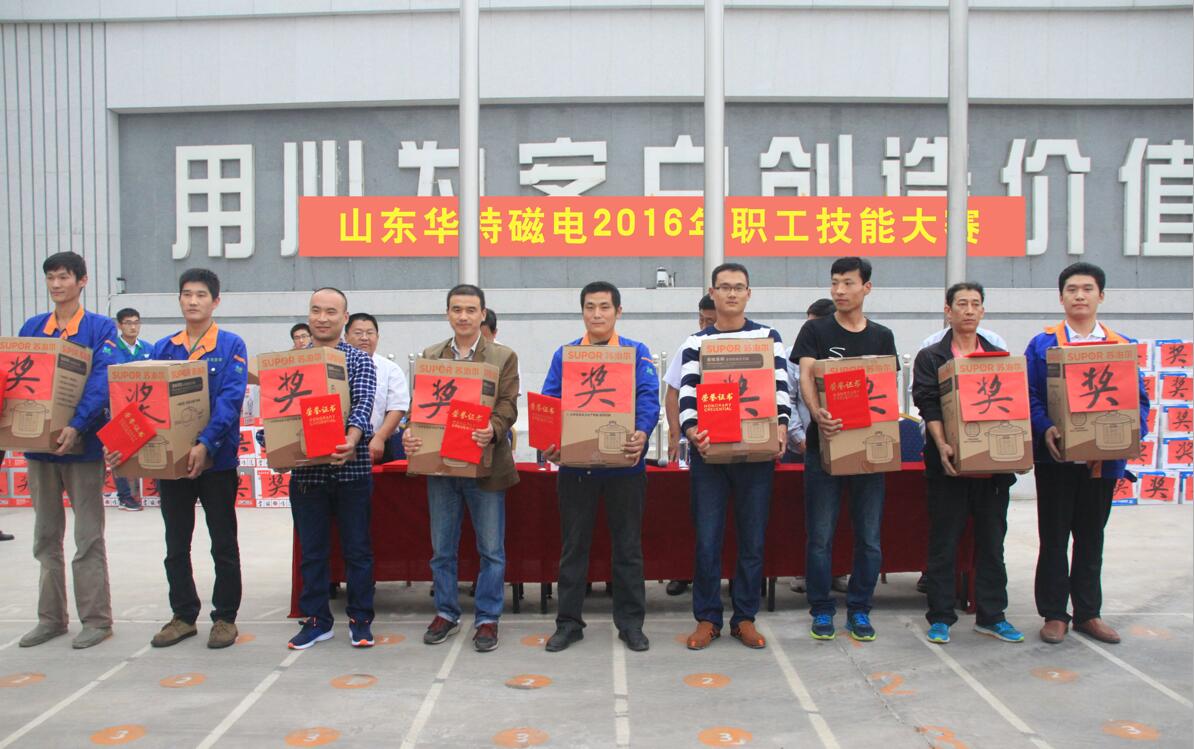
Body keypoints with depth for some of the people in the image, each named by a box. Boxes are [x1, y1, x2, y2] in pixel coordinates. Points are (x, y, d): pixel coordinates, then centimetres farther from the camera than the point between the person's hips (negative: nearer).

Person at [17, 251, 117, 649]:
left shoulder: (101, 328, -4)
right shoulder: (32, 327, 11)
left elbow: (102, 380, -15)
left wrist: (77, 425, -27)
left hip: (81, 442, -5)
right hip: (39, 440, 5)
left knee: (88, 536, 1)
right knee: (46, 535, 13)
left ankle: (97, 619, 9)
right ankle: (51, 617, 24)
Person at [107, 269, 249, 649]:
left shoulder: (231, 346, -5)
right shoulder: (163, 348, 8)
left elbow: (230, 400, -16)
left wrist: (206, 443, -28)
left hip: (216, 460, -4)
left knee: (223, 543, 7)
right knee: (176, 544, 13)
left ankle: (225, 618, 18)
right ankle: (183, 616, 26)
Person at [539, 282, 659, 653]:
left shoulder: (637, 353, 4)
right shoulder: (564, 355, 8)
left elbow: (648, 397, -9)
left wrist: (642, 433, -29)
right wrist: (550, 441, -18)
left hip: (624, 463, -1)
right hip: (575, 464, 1)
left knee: (628, 545, 9)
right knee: (573, 545, 9)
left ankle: (630, 622, 22)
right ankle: (569, 622, 22)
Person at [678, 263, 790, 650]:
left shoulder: (768, 336, 9)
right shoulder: (696, 342, 8)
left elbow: (780, 385, -1)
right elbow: (687, 392, -3)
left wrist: (781, 425, -18)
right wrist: (691, 429, -21)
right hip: (709, 451, 0)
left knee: (753, 538, 6)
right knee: (707, 539, 1)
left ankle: (744, 617, 20)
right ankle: (707, 618, 15)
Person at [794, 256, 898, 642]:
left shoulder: (881, 336, 11)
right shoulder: (815, 330, 2)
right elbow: (806, 377, -11)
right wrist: (817, 413, -31)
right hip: (824, 444, -2)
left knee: (869, 535, 7)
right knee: (820, 535, 1)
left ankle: (859, 610, 21)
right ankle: (822, 610, 15)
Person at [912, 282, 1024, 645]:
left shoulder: (1000, 356, 13)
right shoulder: (930, 357, 3)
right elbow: (928, 405, -8)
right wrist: (942, 446, -22)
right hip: (949, 462, -3)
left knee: (991, 541, 11)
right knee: (944, 543, 3)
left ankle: (991, 616, 22)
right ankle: (940, 617, 11)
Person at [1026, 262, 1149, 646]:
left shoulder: (1123, 346, 6)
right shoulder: (1042, 345, 1)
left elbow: (1139, 399, 5)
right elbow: (1029, 397, -5)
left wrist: (1130, 432, -14)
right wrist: (1045, 430, -23)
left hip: (1103, 457, 2)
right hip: (1056, 456, -2)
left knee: (1091, 538, 13)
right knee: (1054, 538, 6)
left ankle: (1088, 613, 24)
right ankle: (1053, 614, 15)